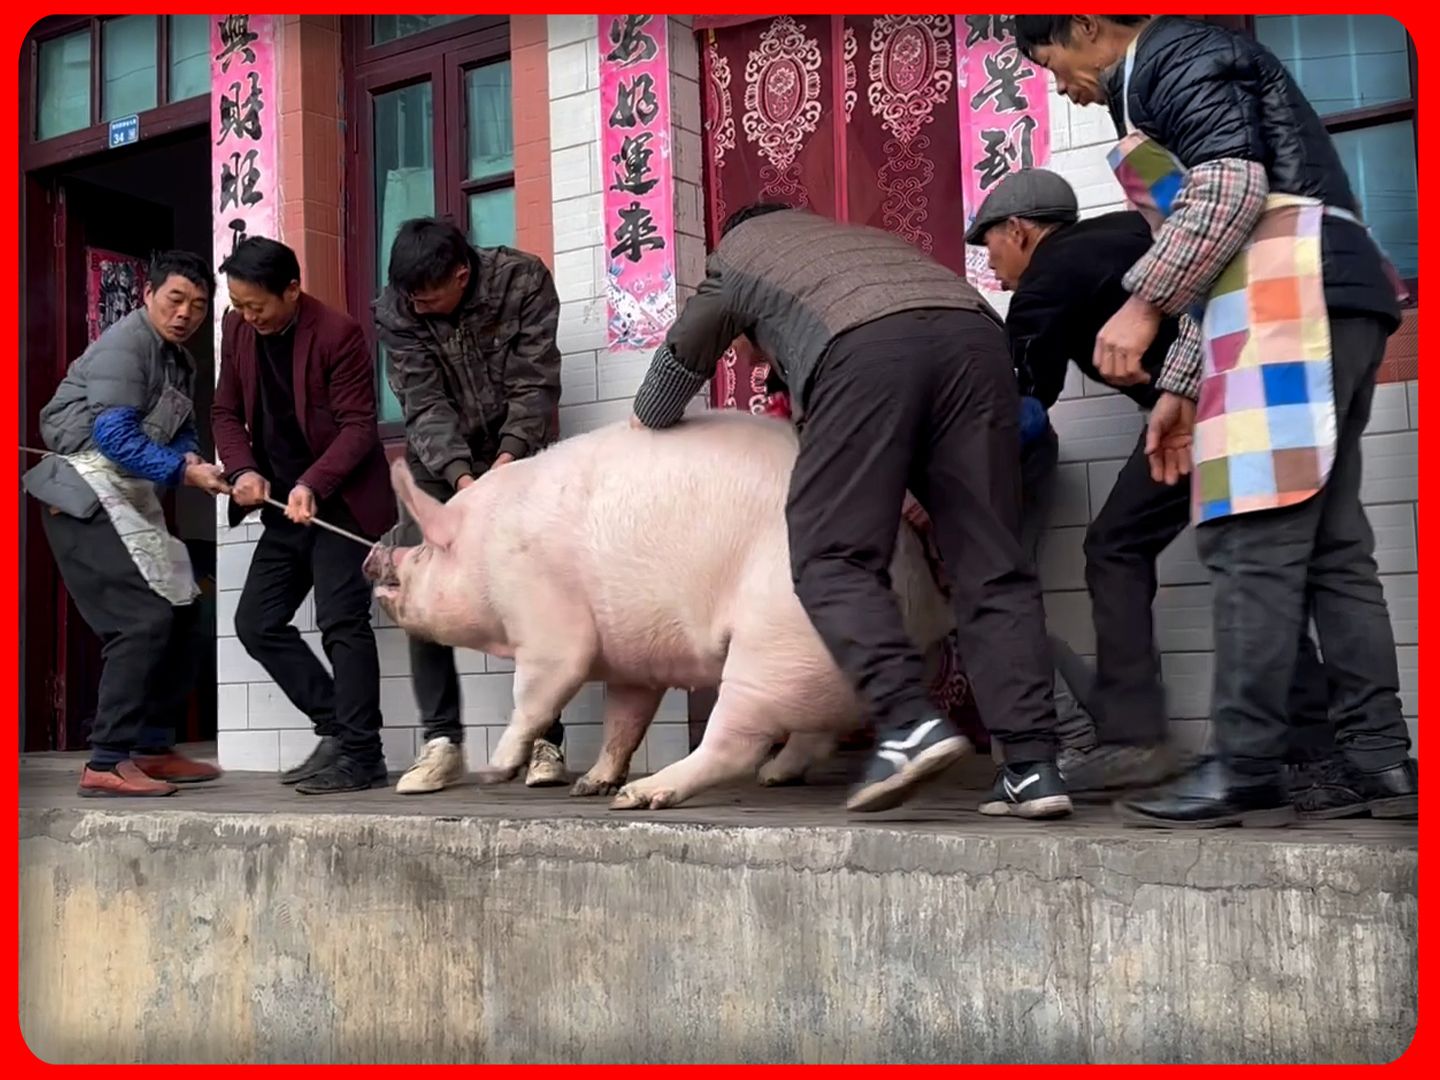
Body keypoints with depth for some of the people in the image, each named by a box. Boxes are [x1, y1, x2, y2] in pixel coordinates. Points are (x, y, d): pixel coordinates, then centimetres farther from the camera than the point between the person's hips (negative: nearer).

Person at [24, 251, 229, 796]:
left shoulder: (181, 362, 17)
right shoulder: (125, 343, -12)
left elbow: (182, 434, 15)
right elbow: (114, 435, -22)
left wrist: (191, 456, -8)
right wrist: (182, 472, -26)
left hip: (130, 497, 10)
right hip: (88, 491, -10)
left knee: (180, 613, 12)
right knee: (145, 618, -18)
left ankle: (153, 747, 20)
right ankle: (107, 762, -16)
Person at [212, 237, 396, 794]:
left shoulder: (338, 333, -16)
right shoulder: (238, 329, 3)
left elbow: (358, 425, -16)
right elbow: (226, 411, 10)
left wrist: (312, 485, -29)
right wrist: (243, 469, -8)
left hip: (340, 501, -7)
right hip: (285, 504, 8)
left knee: (342, 622, -11)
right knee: (257, 622, 5)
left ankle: (360, 757, -4)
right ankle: (338, 728, 14)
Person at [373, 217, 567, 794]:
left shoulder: (523, 279, -18)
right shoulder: (395, 310, -14)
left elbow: (535, 382, -18)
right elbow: (424, 403, -18)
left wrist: (510, 455, -32)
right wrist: (461, 474, -32)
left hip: (517, 452, -1)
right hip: (439, 464, 2)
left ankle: (544, 739, -2)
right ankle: (441, 740, -3)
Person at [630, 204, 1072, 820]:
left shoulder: (738, 247, 33)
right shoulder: (858, 238, 44)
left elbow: (683, 355, 39)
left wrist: (647, 421, 59)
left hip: (865, 347, -5)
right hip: (974, 334, 5)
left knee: (833, 557, -3)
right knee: (991, 566, 1)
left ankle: (909, 722, -23)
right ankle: (1032, 766, -7)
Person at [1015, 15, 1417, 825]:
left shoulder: (1173, 52, 3)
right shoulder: (1170, 82, 32)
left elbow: (1233, 183, -14)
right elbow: (1216, 268, 29)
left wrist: (1145, 302, -14)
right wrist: (1181, 388, 24)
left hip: (1291, 298, -10)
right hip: (1324, 308, 10)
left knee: (1252, 541, -14)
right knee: (1330, 545, 5)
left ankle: (1246, 772, -14)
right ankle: (1381, 759, 3)